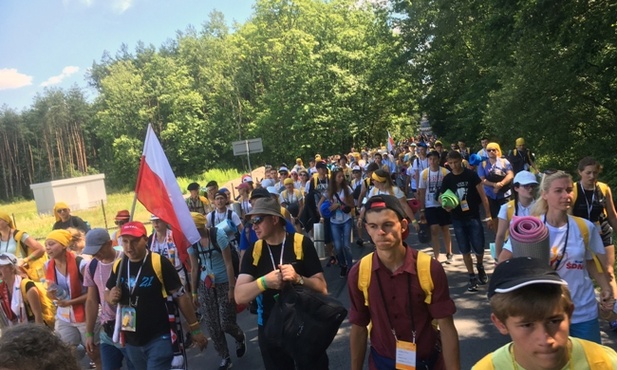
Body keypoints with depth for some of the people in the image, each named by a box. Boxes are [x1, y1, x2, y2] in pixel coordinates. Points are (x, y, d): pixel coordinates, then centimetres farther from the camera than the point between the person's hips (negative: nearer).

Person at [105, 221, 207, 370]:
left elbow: (180, 296, -12)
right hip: (131, 340, 6)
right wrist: (111, 297, -10)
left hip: (158, 338, -6)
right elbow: (107, 293, 15)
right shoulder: (118, 266, -1)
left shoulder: (160, 263, -16)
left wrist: (195, 329, -11)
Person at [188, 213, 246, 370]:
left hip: (224, 284, -4)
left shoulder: (218, 235, -16)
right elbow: (194, 268, 5)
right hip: (205, 287, 4)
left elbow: (228, 263, -14)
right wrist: (195, 293, 8)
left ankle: (240, 338, 33)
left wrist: (231, 288, -15)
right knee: (213, 327, 6)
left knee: (226, 324, -2)